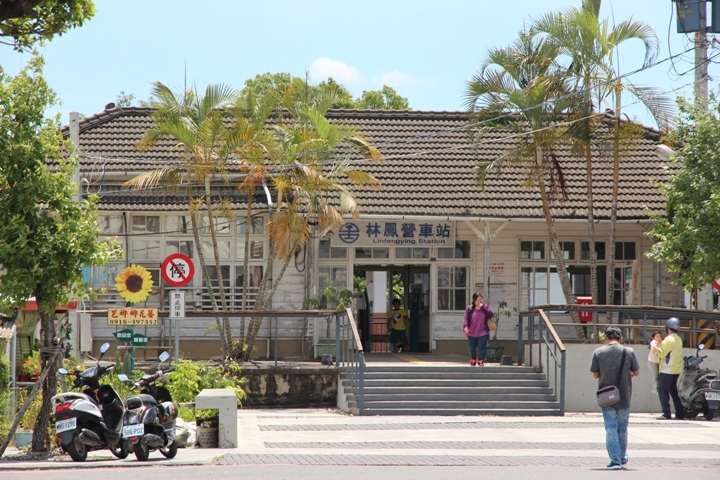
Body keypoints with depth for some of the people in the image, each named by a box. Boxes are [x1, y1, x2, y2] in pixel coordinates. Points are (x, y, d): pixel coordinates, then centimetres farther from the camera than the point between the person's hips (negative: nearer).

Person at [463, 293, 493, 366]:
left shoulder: (485, 307, 3)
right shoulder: (469, 308, 0)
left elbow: (490, 315, -12)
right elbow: (466, 318, -6)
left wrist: (482, 307, -19)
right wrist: (465, 326, -23)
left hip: (482, 333, -1)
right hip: (472, 333, 1)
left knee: (481, 348, -9)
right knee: (472, 348, 13)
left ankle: (480, 362, -8)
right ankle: (473, 361, 32)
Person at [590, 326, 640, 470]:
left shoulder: (598, 352, -5)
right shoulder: (629, 352, -3)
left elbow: (595, 374, 2)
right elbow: (636, 372, 5)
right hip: (624, 397, 1)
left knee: (611, 429, 2)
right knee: (622, 428, 16)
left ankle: (615, 461, -5)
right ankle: (623, 457, 30)